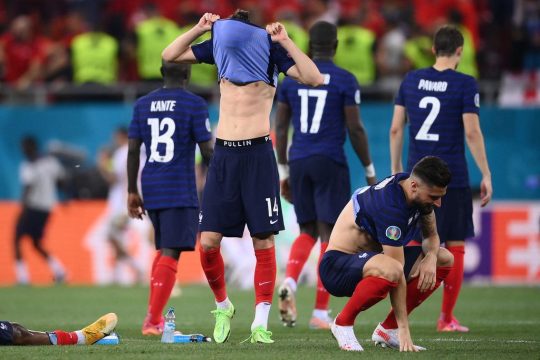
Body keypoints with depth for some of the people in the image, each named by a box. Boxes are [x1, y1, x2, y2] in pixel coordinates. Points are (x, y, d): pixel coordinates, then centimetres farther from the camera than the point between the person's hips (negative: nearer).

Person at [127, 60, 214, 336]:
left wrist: (132, 192, 13)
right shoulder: (194, 104, -6)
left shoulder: (142, 104, 9)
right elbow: (208, 150, -7)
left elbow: (133, 150, 8)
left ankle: (153, 312, 15)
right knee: (170, 253, -6)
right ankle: (153, 321, -13)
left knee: (163, 250, 20)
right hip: (180, 191, -6)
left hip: (151, 189, 6)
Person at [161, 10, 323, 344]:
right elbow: (170, 55, 12)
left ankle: (260, 324, 2)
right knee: (208, 241, -3)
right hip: (224, 154, 3)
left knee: (264, 241, -3)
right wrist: (199, 29, -2)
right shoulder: (218, 46, 7)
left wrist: (286, 41, -22)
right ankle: (223, 306, 20)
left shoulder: (271, 49, -4)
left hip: (258, 155, -3)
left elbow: (315, 78, -15)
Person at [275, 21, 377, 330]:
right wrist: (370, 170, 3)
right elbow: (355, 129, -7)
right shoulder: (345, 81, -5)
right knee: (329, 235, 2)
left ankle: (289, 283, -11)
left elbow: (280, 127, 9)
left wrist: (283, 171, 17)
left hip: (298, 162, 4)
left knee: (308, 231, 16)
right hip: (330, 163, -4)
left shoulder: (292, 79, 7)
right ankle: (321, 312, -1)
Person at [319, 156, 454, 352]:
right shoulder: (390, 206, -30)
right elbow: (398, 274, -30)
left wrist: (431, 257, -12)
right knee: (390, 270, -41)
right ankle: (343, 322, -14)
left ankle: (387, 329, 5)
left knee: (444, 259, 4)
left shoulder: (420, 193, -4)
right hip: (337, 266, -10)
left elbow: (431, 235, 13)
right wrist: (404, 329, -28)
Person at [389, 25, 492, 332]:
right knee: (455, 247, 6)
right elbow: (472, 133, -10)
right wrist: (486, 175, -4)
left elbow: (396, 128, 8)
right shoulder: (465, 85, -6)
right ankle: (447, 318, 9)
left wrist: (396, 167, 18)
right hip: (453, 177, -4)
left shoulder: (411, 80, 6)